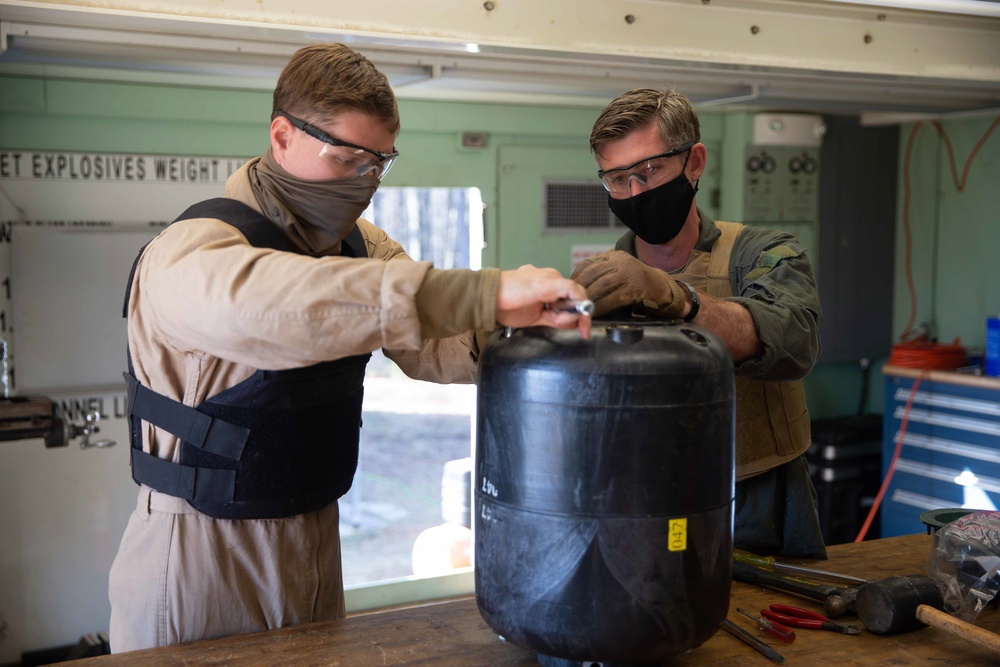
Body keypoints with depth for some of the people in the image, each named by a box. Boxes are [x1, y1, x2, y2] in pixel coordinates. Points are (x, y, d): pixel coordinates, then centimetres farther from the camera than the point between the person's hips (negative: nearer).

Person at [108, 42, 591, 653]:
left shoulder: (357, 244, 4)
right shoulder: (196, 248, -23)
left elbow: (431, 347, -2)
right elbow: (253, 304, -46)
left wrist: (514, 330, -25)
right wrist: (486, 293, -50)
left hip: (317, 542, 7)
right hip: (201, 559, -7)